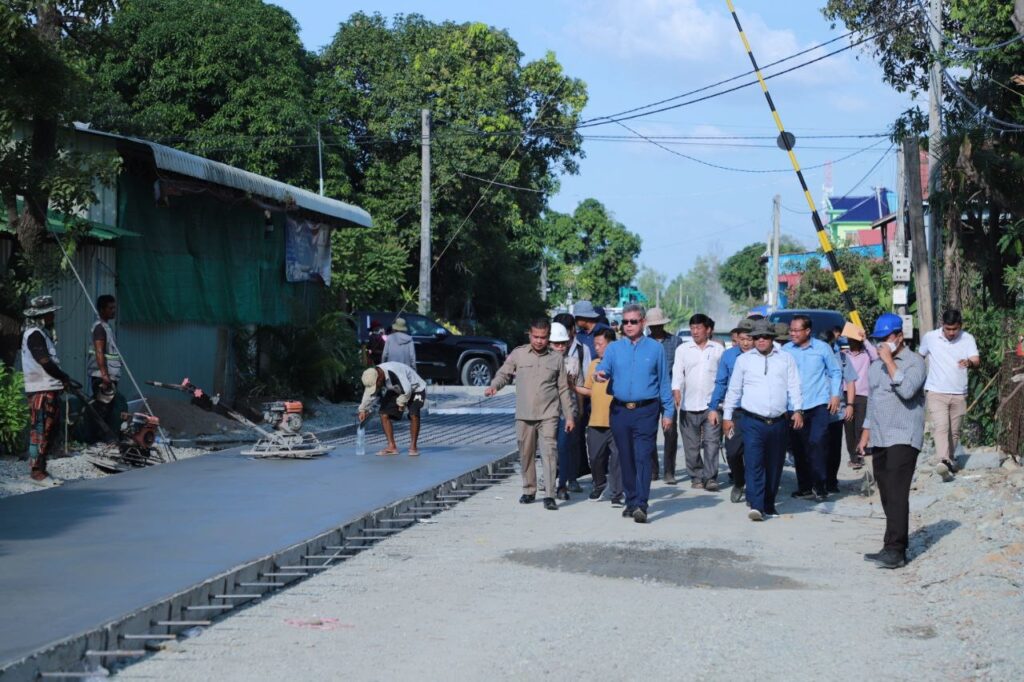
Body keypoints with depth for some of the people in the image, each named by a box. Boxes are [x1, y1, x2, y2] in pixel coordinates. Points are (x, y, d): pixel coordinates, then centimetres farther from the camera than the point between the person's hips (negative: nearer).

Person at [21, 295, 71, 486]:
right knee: (40, 431, -8)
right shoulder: (34, 334, -12)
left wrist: (62, 380, 9)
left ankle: (40, 469, 20)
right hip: (41, 391, -10)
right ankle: (37, 472, -6)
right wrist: (65, 377, -8)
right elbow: (46, 362, -20)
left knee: (50, 430, 13)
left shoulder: (43, 334, 20)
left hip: (50, 390, 10)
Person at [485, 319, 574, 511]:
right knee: (526, 454, 9)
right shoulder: (518, 354, 5)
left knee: (549, 452, -12)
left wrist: (569, 416, 8)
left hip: (548, 415, -1)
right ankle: (529, 491, 24)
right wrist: (494, 386, -15)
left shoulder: (556, 359, 6)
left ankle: (549, 495, -15)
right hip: (524, 415, 1)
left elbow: (563, 389, 10)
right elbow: (504, 373, 8)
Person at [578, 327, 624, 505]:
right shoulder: (593, 364, 13)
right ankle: (600, 485, 33)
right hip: (596, 421, 5)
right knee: (595, 457, 11)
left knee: (617, 457, -3)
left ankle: (617, 493, 3)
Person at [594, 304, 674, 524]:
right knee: (626, 459, 9)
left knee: (643, 458, -12)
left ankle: (641, 506, -18)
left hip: (646, 410, -3)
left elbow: (664, 382, 7)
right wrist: (599, 375, -27)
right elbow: (603, 370, -2)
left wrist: (667, 412, 4)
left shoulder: (655, 348, 6)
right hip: (620, 411, 3)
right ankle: (631, 502, 20)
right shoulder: (614, 348, 11)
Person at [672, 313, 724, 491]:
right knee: (691, 444, 5)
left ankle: (710, 478, -8)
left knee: (712, 442, -8)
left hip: (711, 404, -1)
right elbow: (677, 372, -2)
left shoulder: (718, 350, 7)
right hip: (689, 405, 1)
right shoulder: (683, 349, 7)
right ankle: (696, 476, 15)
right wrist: (676, 392, -19)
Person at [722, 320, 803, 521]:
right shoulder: (744, 360, 9)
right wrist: (727, 416, 11)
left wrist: (797, 410, -5)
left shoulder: (786, 359, 11)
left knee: (774, 465, 8)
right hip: (752, 421, -2)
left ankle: (769, 505, 19)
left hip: (778, 422, 2)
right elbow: (734, 389, 13)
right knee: (754, 463, -13)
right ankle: (756, 505, -19)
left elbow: (794, 386, 7)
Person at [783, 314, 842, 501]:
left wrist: (835, 395, 0)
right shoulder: (786, 350, 4)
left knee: (817, 443, -13)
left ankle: (820, 486, -6)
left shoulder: (822, 348, 0)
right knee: (798, 448, 7)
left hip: (819, 405, -3)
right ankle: (805, 486, 17)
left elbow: (835, 372, 8)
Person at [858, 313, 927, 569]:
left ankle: (895, 550, -18)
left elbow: (907, 390, -23)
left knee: (896, 494, -15)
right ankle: (896, 546, 12)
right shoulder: (875, 365, 17)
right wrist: (866, 432, 19)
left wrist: (889, 361, -16)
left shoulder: (914, 362, -6)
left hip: (903, 438, -7)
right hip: (878, 439, 7)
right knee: (887, 496, 7)